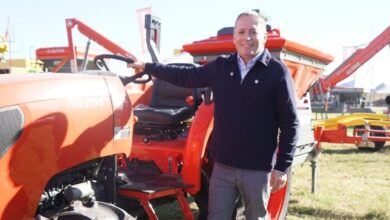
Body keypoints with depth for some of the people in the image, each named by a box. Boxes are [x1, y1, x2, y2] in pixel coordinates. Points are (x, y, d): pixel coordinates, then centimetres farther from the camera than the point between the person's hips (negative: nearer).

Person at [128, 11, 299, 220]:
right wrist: (147, 67, 19)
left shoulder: (277, 72, -7)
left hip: (258, 168, -3)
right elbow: (186, 76, 17)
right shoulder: (220, 67, 5)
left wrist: (282, 167, -9)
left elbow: (290, 123, -7)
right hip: (223, 165, 4)